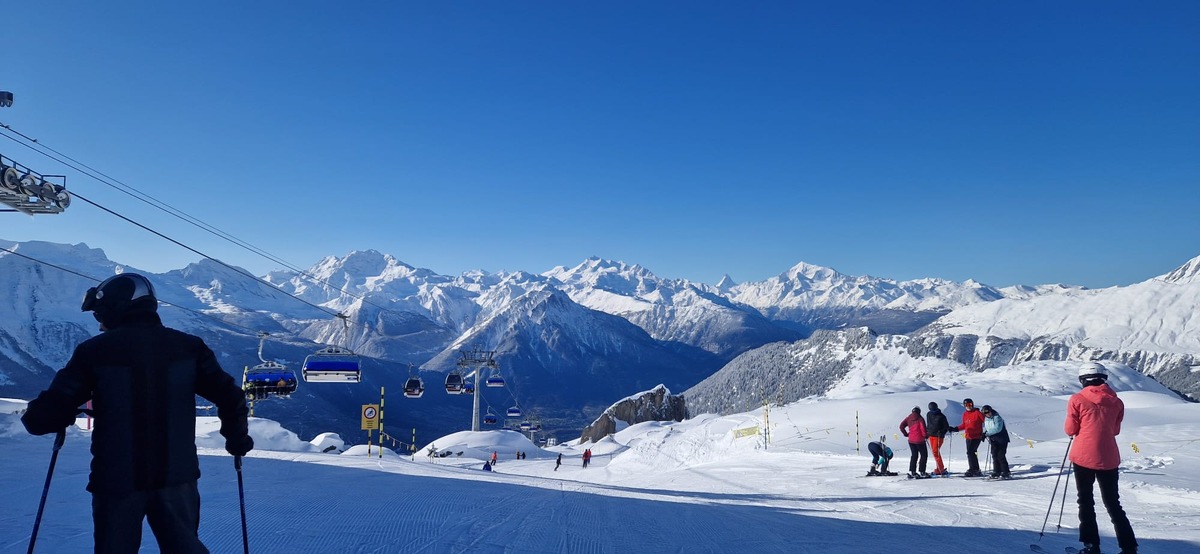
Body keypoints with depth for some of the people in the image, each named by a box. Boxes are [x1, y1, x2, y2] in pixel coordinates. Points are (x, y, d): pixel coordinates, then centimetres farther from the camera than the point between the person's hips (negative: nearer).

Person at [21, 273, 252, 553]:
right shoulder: (187, 346, -2)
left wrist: (36, 417, 14)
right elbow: (229, 396, -5)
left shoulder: (94, 351, -9)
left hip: (117, 478, -2)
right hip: (176, 475, 2)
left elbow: (53, 411, -10)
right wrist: (237, 439, 10)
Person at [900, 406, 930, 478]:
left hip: (911, 440, 5)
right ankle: (921, 472, 3)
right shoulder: (920, 419, -10)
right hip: (919, 440, -5)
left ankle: (911, 472, 12)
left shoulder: (908, 418, 5)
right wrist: (925, 435, 0)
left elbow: (901, 426, 2)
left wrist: (906, 434, 8)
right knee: (924, 455, 8)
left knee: (914, 455, 16)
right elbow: (923, 428, -17)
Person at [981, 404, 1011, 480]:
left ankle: (1006, 473, -5)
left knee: (1001, 456, -10)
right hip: (993, 440, 7)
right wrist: (984, 434, 5)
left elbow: (997, 428, -25)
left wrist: (987, 433, -24)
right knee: (994, 456, 6)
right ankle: (997, 472, 12)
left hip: (1002, 439, -7)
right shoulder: (985, 419, 9)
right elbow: (985, 427, 23)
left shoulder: (997, 417, -15)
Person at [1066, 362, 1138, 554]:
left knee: (1086, 502, 9)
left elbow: (1070, 430, -3)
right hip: (1109, 459, 3)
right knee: (1113, 504, 15)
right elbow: (1115, 430, 12)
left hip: (1084, 457, -3)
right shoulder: (1116, 402, 4)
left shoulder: (1077, 400, -7)